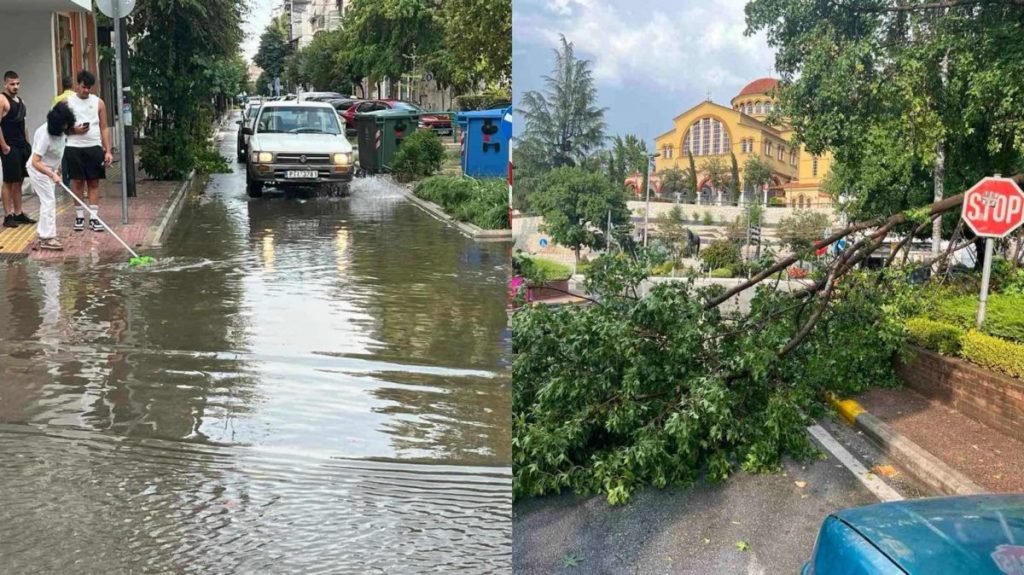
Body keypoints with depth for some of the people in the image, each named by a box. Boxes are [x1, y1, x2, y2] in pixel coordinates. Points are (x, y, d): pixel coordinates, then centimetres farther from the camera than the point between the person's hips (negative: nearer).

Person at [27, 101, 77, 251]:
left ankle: (44, 235, 21)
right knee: (49, 201, -12)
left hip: (49, 169, 9)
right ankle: (47, 238, -12)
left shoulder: (60, 130, -7)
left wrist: (57, 169, 17)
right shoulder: (45, 135, -31)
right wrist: (52, 175, -38)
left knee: (48, 201, 13)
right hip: (38, 170, -9)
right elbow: (36, 162, -31)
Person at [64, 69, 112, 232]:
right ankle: (79, 216, 13)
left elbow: (104, 128, 5)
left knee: (94, 182, 2)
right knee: (77, 182, 5)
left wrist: (108, 150, 0)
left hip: (94, 147, 1)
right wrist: (74, 130, -16)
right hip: (75, 148, -1)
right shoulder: (67, 103, 2)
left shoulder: (98, 103, 5)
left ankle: (94, 217, 5)